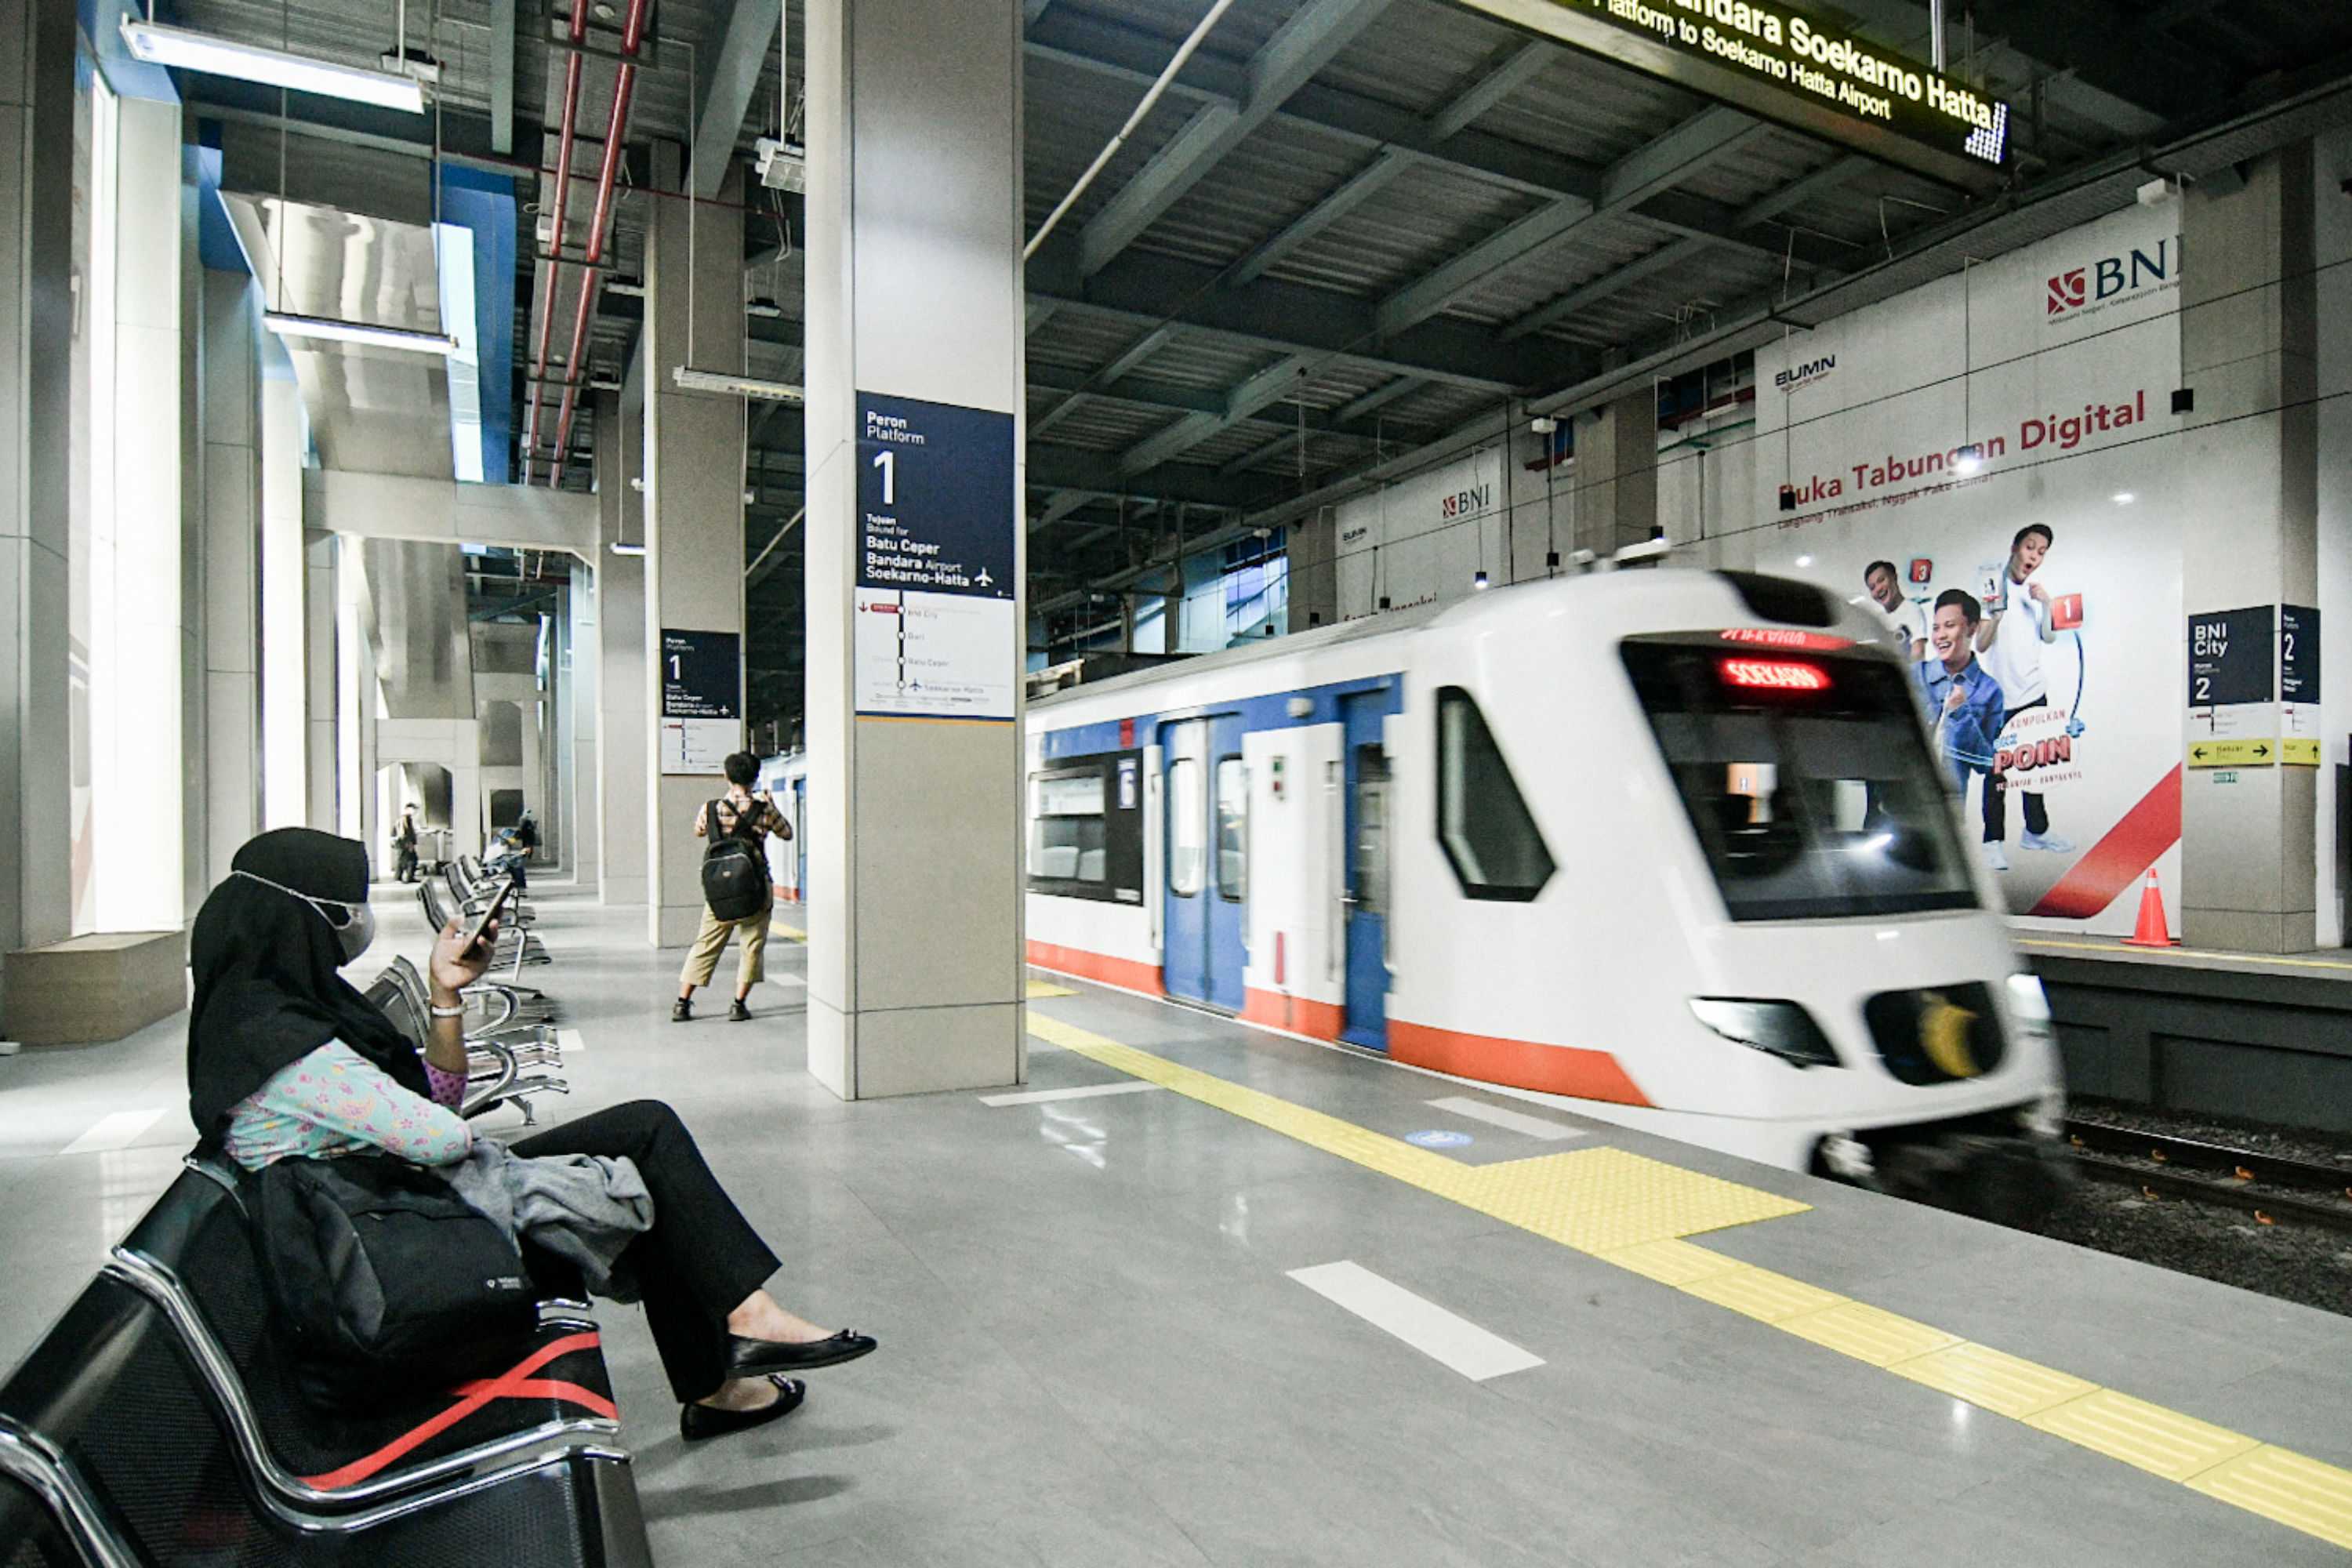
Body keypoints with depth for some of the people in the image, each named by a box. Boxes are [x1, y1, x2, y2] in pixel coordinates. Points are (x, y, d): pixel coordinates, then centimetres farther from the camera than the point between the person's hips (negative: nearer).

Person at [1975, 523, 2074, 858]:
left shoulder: (2035, 592, 11)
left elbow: (2050, 637, 8)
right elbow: (1980, 646, -15)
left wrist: (2047, 603, -7)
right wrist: (1997, 614, -32)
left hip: (2035, 692, 7)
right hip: (2001, 696, -7)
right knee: (1998, 772, -6)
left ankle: (2036, 831, 28)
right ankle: (1993, 841, -2)